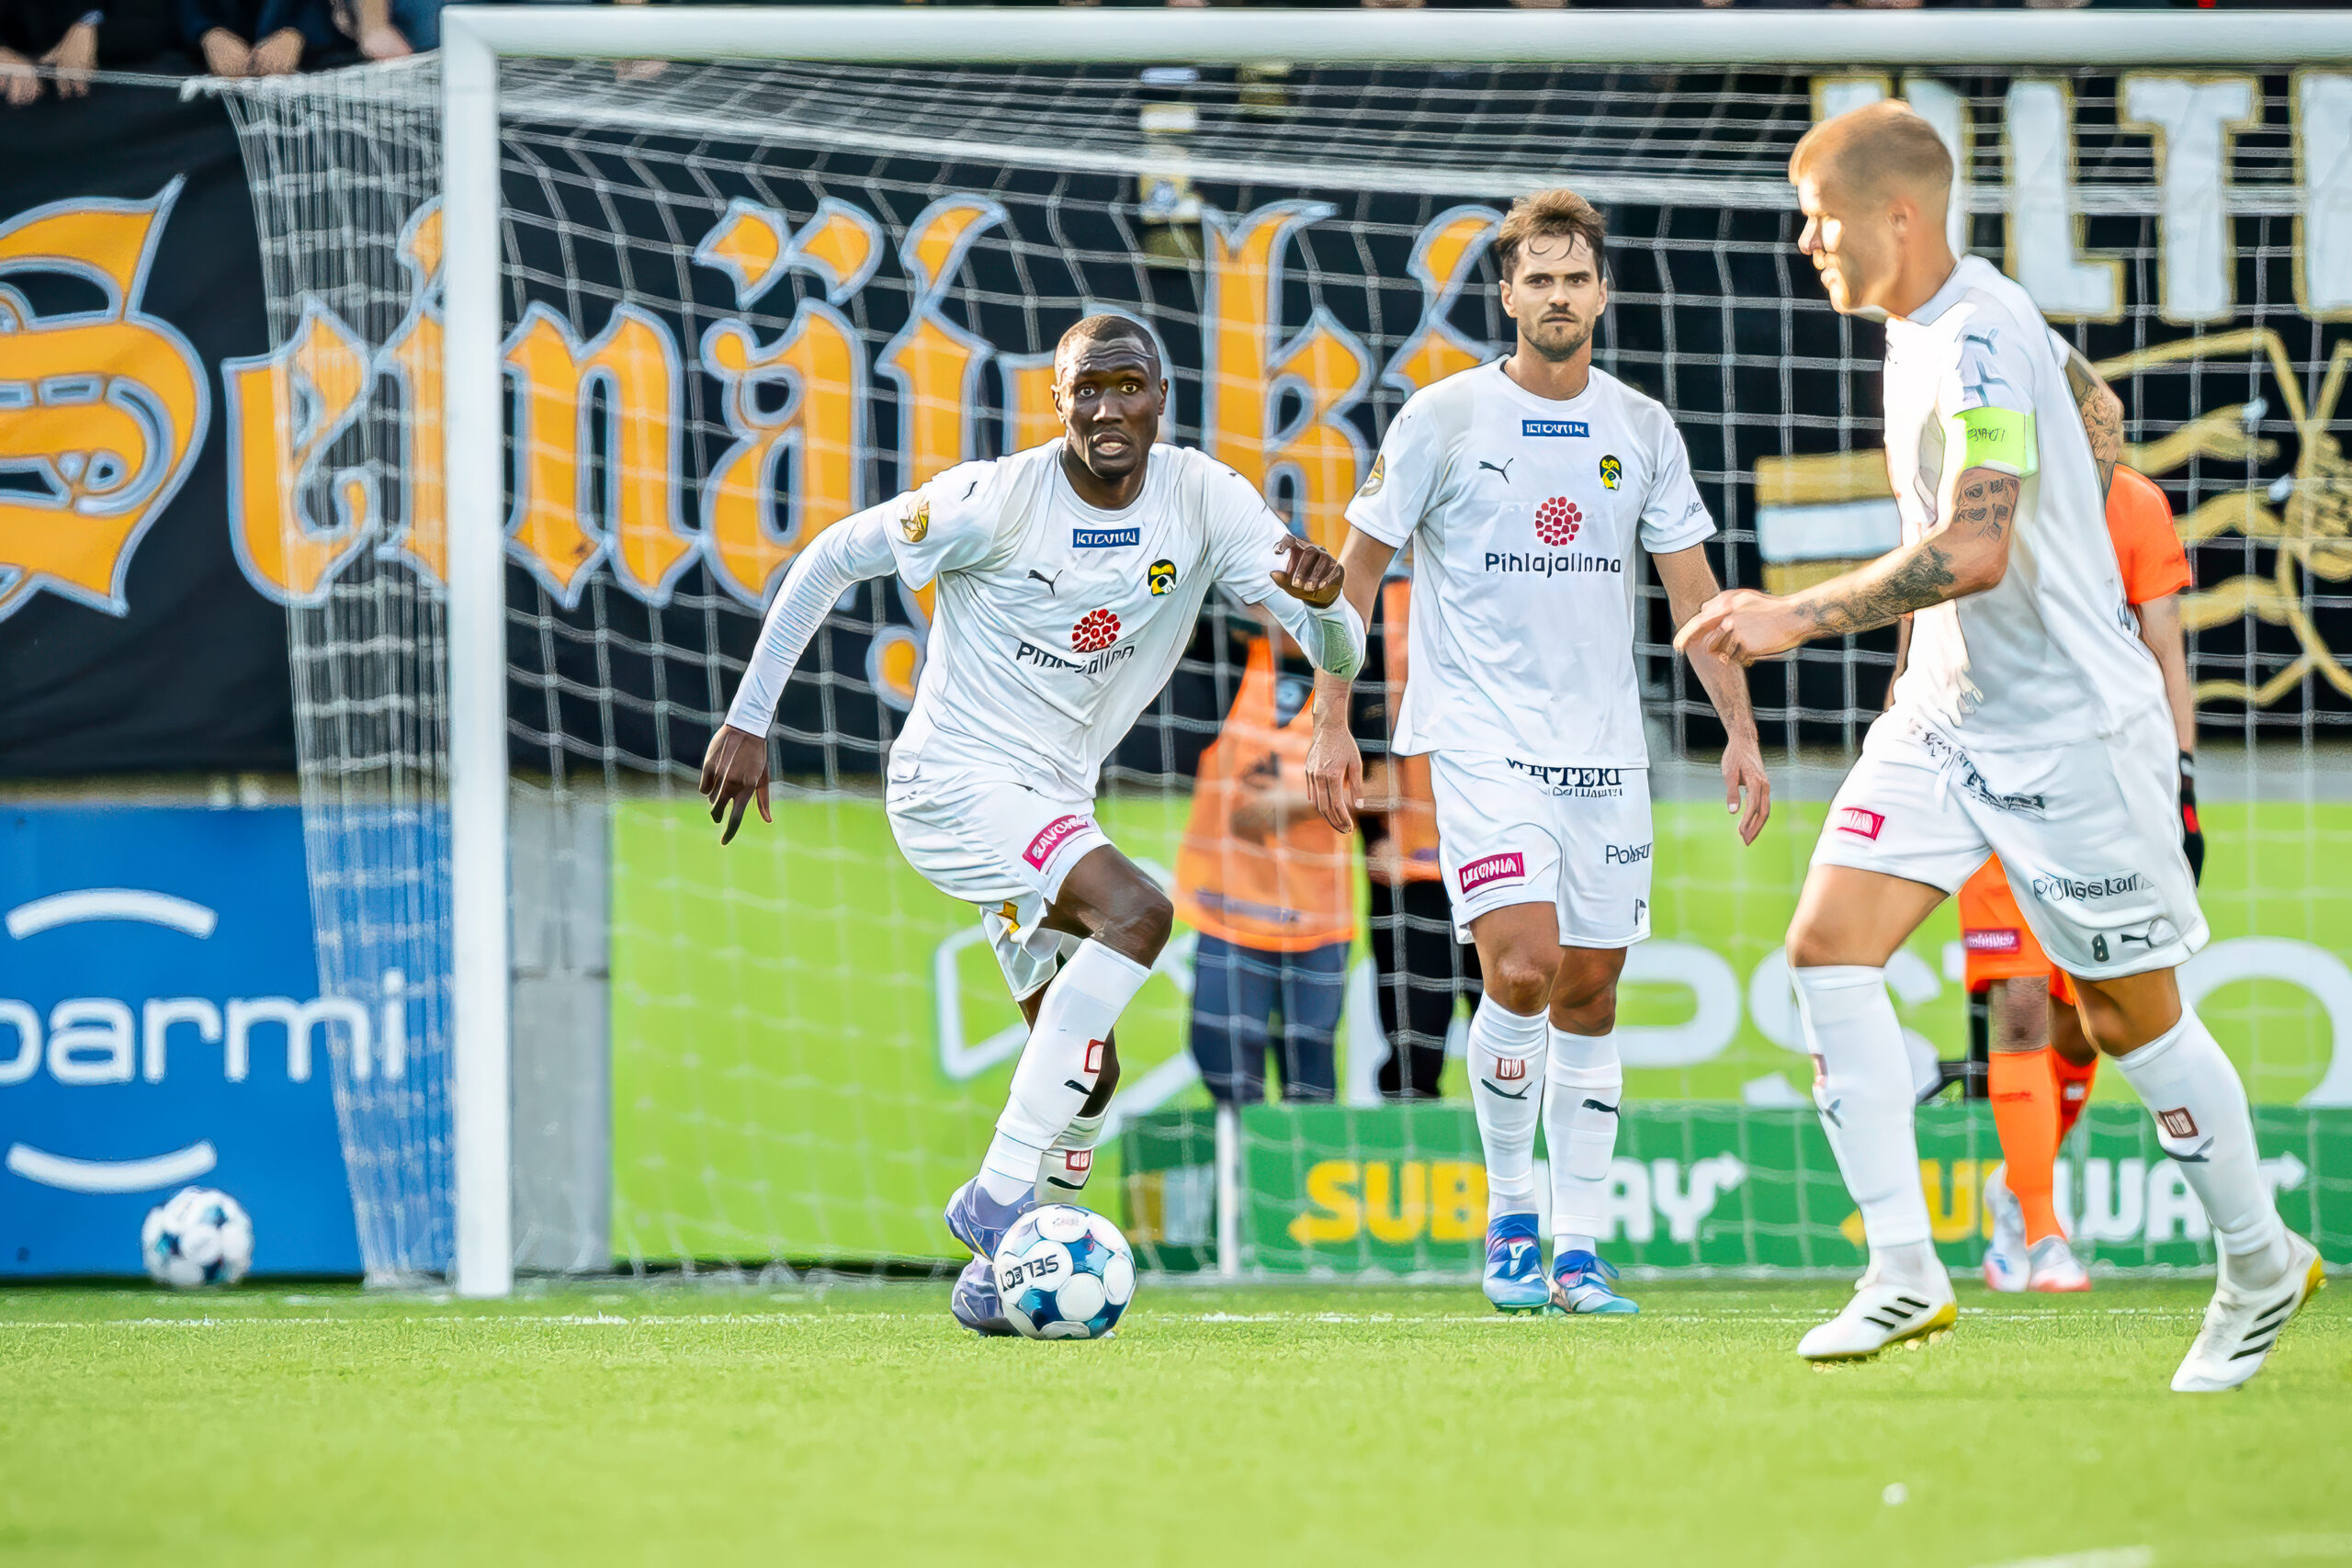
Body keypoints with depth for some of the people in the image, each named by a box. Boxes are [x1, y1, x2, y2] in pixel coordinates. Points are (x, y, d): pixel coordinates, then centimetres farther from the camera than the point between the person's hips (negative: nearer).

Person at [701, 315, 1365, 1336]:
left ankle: (997, 1273, 21)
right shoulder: (994, 502, -18)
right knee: (1137, 912, -29)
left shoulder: (1207, 501, -6)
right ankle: (999, 1194, -27)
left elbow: (1337, 654, -10)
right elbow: (830, 559, -6)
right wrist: (749, 722, -9)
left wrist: (1317, 598, -35)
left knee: (1085, 1075, 7)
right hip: (952, 783, -7)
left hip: (1054, 805, 7)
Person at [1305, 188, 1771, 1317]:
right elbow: (1360, 566, 3)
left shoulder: (1640, 429, 7)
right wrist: (1331, 722, 0)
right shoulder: (1443, 418, -3)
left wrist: (1740, 731, 4)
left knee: (1591, 987, 4)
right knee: (1522, 969, -18)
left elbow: (1691, 586, 11)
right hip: (1480, 737, -4)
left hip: (1604, 746, 4)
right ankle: (1509, 1215, 1)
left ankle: (1579, 1248, 11)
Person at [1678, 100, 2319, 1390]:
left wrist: (1798, 617, -31)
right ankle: (1904, 1271, -11)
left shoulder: (1979, 342, -23)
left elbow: (1974, 551, -32)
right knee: (1828, 945, -9)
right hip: (1945, 713, 9)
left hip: (2070, 727, -9)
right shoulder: (1925, 323, 7)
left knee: (2129, 1015, 3)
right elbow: (2097, 413, 23)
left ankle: (2260, 1266, 23)